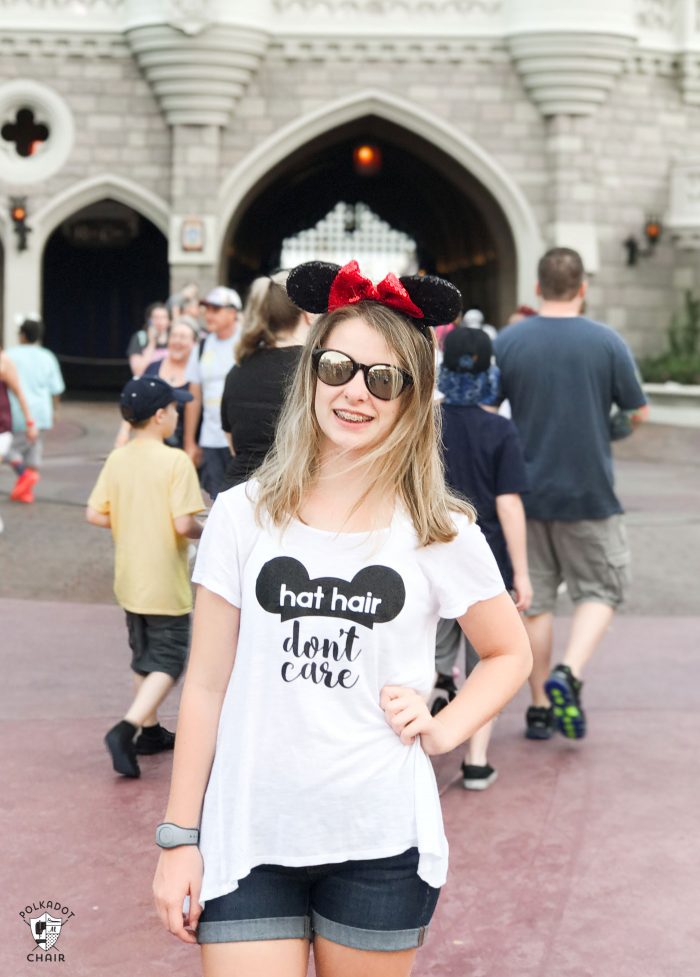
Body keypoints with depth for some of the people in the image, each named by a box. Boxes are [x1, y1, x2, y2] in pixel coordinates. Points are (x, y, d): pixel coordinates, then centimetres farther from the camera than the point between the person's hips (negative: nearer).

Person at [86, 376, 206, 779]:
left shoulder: (117, 460, 0)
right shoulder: (176, 461, -18)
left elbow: (95, 514, -1)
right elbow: (183, 523, -23)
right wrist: (204, 532, -2)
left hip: (130, 580, 7)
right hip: (166, 586, -6)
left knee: (145, 658, 20)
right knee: (169, 662, 3)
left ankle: (151, 731, 29)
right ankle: (126, 730, -12)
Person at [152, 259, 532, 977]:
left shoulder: (442, 534, -1)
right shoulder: (243, 515, -1)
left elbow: (510, 654, 14)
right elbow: (206, 685, 2)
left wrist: (441, 730, -3)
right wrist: (178, 839, 2)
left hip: (383, 841, 0)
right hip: (248, 837, 0)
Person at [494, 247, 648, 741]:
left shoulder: (507, 342, -5)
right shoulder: (607, 342, -8)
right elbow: (638, 412, 1)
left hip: (526, 492, 2)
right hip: (590, 494, -2)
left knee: (535, 599, 11)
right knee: (602, 589, 13)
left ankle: (540, 707, 16)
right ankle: (568, 675, -9)